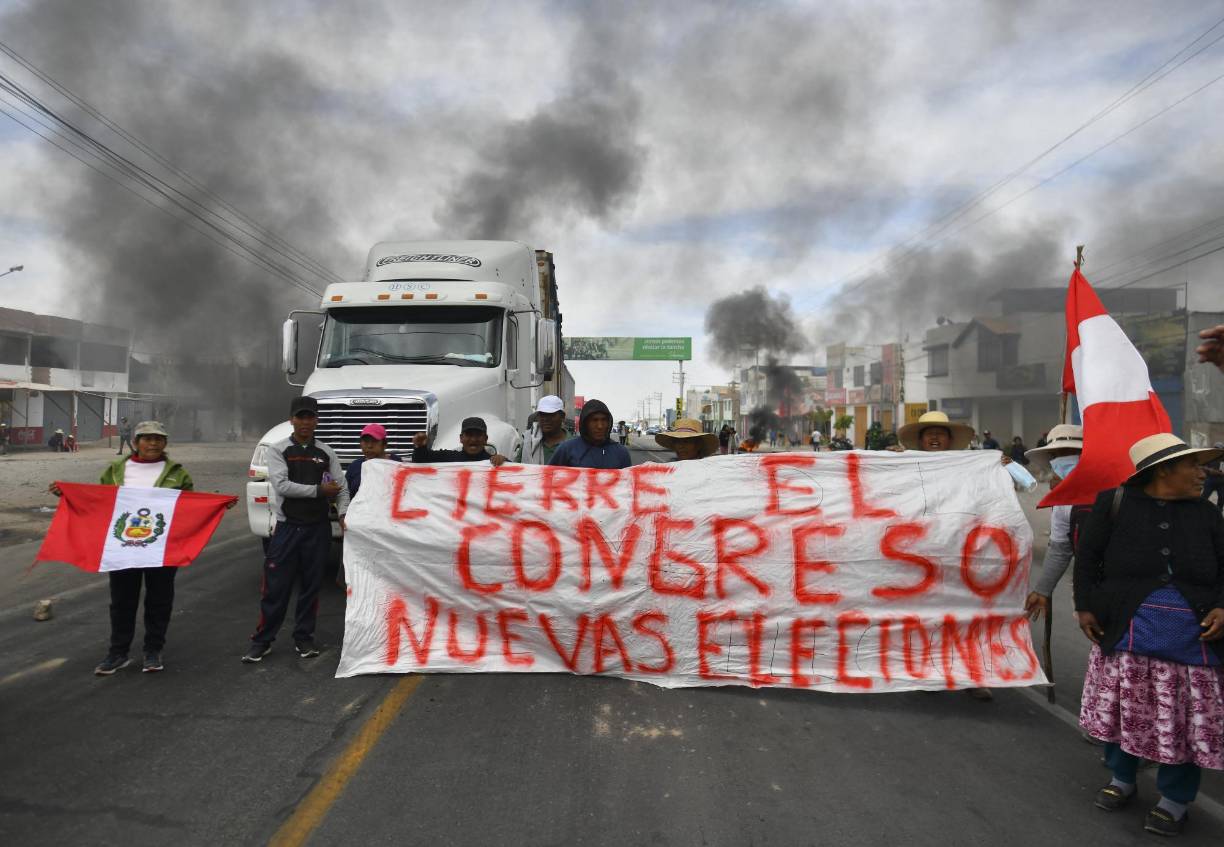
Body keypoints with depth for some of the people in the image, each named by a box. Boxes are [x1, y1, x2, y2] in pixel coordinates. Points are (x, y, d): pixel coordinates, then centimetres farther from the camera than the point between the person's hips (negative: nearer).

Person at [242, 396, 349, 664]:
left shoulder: (326, 453, 6)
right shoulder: (278, 450, -1)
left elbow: (341, 487, 2)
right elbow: (282, 485, -14)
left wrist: (343, 514, -14)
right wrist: (319, 490, -13)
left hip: (318, 528, 2)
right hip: (286, 527, -2)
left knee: (311, 586, 9)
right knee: (276, 586, 0)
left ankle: (304, 638, 21)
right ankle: (262, 640, 13)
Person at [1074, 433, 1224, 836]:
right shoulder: (1116, 502, -1)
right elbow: (1087, 556, 2)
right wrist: (1084, 606, -3)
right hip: (1127, 634, -2)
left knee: (1187, 718, 6)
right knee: (1123, 708, 10)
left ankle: (1175, 800, 25)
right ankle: (1122, 779, 32)